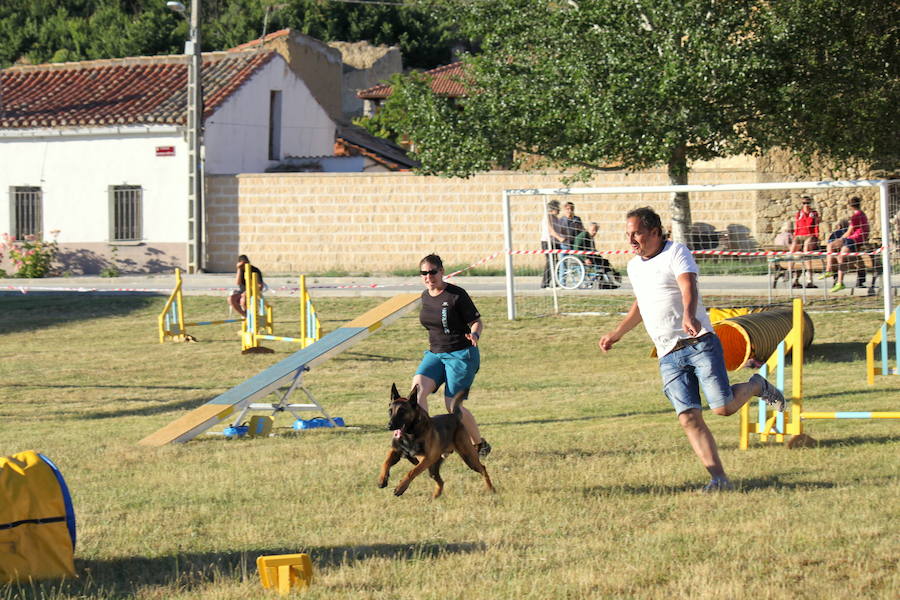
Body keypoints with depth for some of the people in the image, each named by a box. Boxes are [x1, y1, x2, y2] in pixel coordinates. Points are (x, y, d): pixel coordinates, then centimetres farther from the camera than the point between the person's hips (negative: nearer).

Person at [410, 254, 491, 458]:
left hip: (461, 355, -6)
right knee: (418, 389, -20)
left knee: (453, 405, -8)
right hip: (434, 354, 6)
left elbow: (477, 322, -10)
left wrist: (474, 334, -31)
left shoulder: (457, 295, -13)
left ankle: (480, 444, 15)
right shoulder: (425, 296, 7)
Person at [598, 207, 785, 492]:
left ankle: (756, 386, 19)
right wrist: (616, 334, 37)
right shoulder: (634, 267, 17)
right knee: (689, 418, -10)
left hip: (699, 343, -5)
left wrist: (689, 316, -40)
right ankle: (719, 478, -10)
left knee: (724, 407, -12)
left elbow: (689, 287, -21)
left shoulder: (676, 252, -3)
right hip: (668, 357, 5)